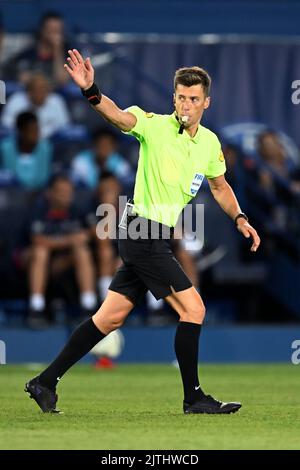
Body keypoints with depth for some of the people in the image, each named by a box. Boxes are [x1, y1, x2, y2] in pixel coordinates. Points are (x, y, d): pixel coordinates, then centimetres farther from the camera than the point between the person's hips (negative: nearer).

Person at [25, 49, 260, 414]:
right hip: (143, 232, -7)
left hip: (157, 239, 7)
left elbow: (219, 185, 26)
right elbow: (117, 115, -30)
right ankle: (193, 397, 0)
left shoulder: (210, 143, 9)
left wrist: (239, 218, 13)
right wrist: (90, 90, -49)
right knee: (193, 308, -9)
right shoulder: (155, 126, -12)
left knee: (112, 316, 9)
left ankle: (45, 382, 15)